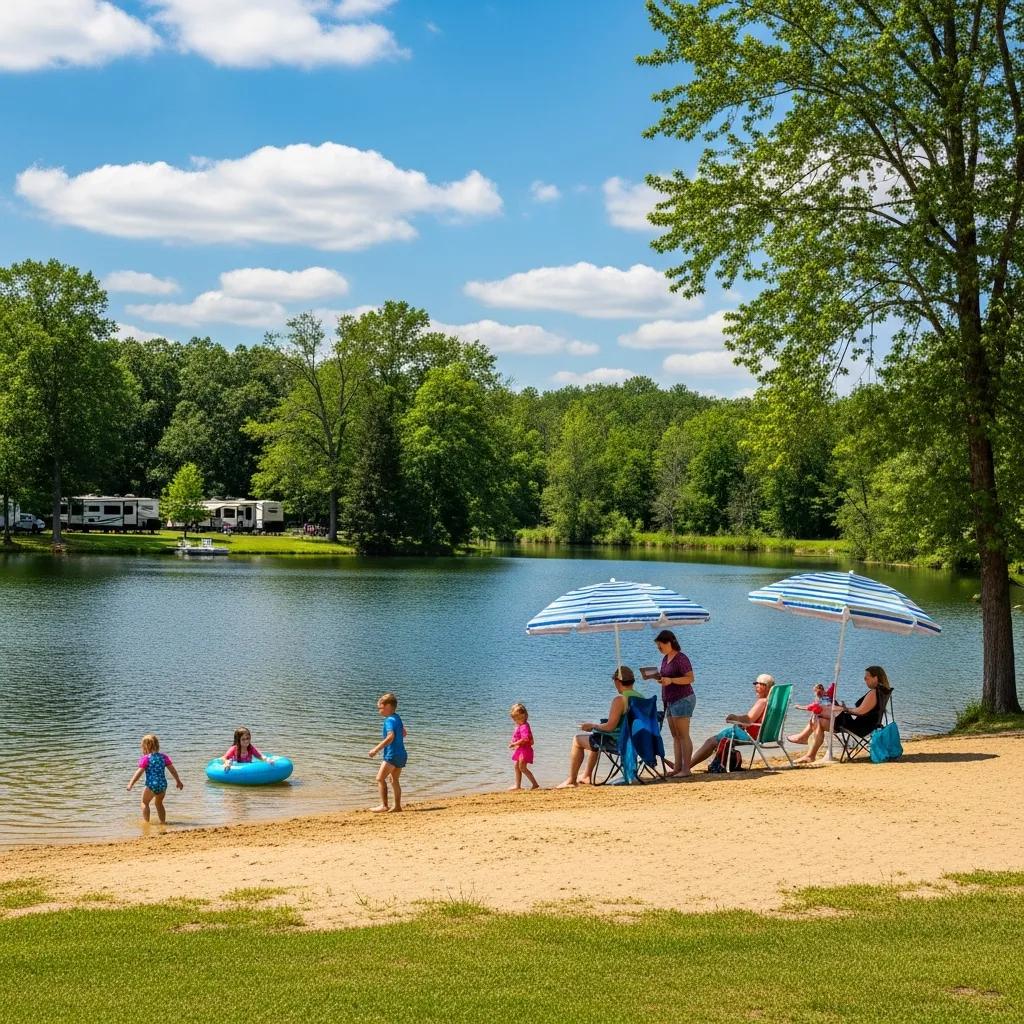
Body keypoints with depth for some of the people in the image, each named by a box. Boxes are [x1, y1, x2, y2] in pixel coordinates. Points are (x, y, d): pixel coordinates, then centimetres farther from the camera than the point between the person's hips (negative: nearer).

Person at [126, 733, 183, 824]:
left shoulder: (145, 758, -5)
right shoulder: (163, 757, 9)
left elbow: (139, 772, -12)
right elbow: (172, 770, 11)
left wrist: (131, 784, -10)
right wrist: (178, 781, 22)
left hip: (151, 785, -5)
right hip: (163, 785, 5)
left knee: (145, 802, 14)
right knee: (159, 803, 26)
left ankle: (146, 821, 8)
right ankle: (163, 821, 29)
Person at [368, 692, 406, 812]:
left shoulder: (389, 720, -16)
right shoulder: (397, 718, 13)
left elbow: (391, 736, -30)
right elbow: (403, 733, 28)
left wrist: (376, 749, -30)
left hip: (392, 754, -10)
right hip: (401, 754, 10)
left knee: (380, 778, -9)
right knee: (394, 780, 18)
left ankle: (384, 805, -13)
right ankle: (397, 805, 22)